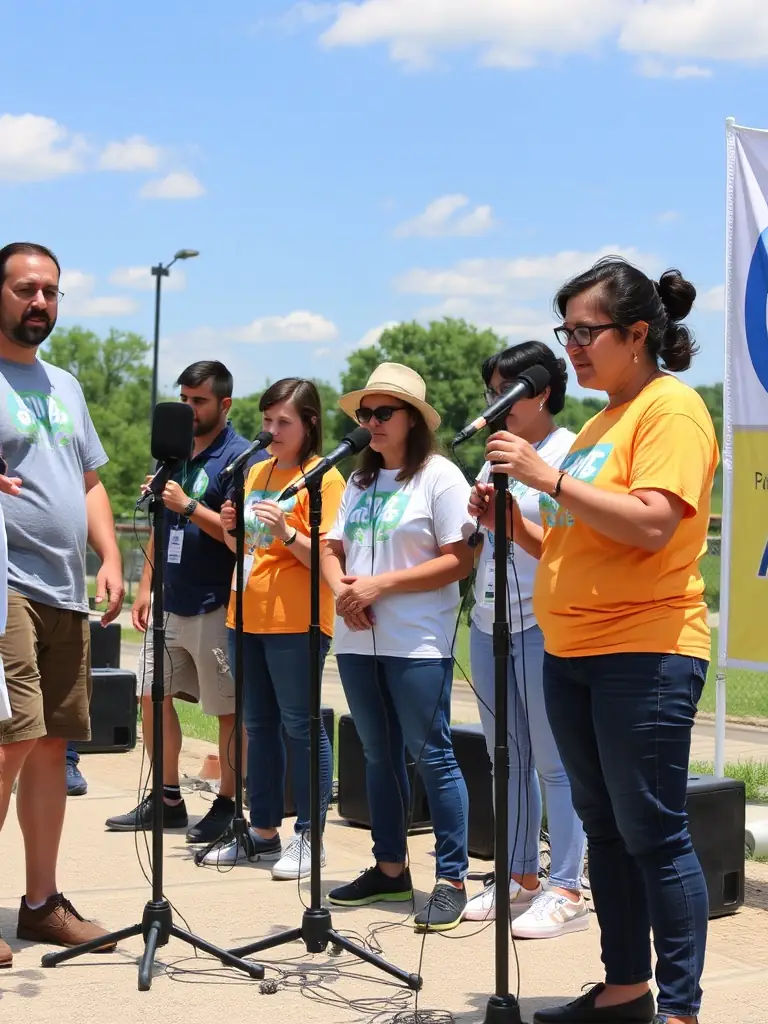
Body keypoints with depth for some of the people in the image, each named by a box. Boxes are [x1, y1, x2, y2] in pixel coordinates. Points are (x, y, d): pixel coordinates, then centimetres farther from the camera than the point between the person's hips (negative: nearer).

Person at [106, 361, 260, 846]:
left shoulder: (239, 457, -9)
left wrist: (188, 505, -23)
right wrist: (146, 587, 14)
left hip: (214, 606, -8)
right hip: (170, 602, 8)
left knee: (228, 710, 1)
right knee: (153, 695, 9)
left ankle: (227, 805, 11)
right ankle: (168, 799, 19)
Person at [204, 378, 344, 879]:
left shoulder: (323, 477, -6)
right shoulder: (258, 471, 16)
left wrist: (287, 533, -25)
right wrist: (231, 527, 1)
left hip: (295, 621, -7)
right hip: (247, 616, 7)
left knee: (299, 725, -4)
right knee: (259, 725, 12)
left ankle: (309, 836, 3)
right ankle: (263, 830, 20)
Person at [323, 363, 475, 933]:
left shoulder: (439, 476, -5)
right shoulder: (359, 481, 17)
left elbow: (459, 561, -12)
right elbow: (333, 550, 16)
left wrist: (380, 585, -16)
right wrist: (341, 587, -7)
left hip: (418, 643, -7)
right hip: (358, 640, 7)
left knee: (431, 753, -6)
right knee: (379, 754, 12)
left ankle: (451, 879, 1)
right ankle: (390, 869, 22)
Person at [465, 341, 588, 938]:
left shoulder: (569, 453, -6)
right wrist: (480, 514, 2)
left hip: (543, 626, -8)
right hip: (489, 623, 8)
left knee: (556, 763, -5)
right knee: (507, 759, 12)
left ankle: (566, 891, -1)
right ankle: (521, 877, 21)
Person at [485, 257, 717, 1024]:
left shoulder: (671, 408, -9)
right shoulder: (599, 423, 16)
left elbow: (651, 524, -23)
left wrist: (547, 476, -21)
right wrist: (516, 524, 4)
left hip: (645, 654, -9)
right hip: (569, 653, 9)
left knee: (653, 834, -5)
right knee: (603, 826, 12)